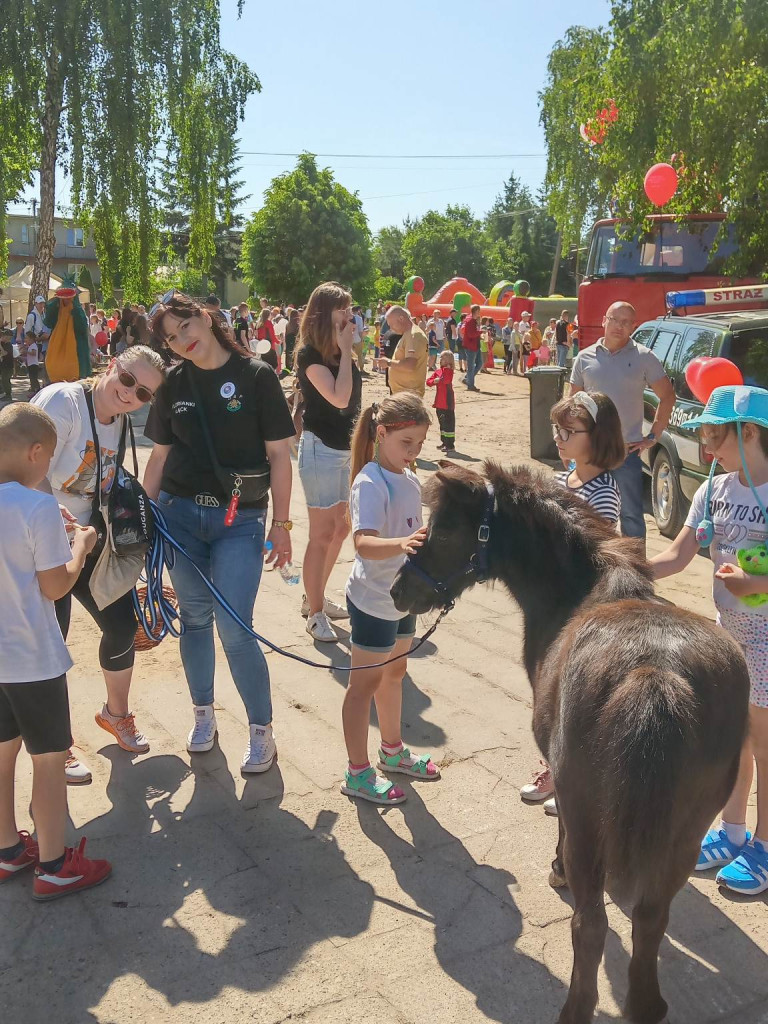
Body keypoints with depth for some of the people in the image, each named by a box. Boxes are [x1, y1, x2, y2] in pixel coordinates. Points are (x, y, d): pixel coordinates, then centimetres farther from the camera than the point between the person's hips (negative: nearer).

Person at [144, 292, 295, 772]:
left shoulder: (256, 376, -5)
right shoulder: (175, 382, 5)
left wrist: (281, 524, -5)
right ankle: (204, 713, 31)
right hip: (180, 515, 4)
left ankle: (262, 730, 12)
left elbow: (279, 454, -4)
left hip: (240, 520, -3)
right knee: (195, 617, 11)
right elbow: (160, 455, 11)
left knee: (234, 628, -7)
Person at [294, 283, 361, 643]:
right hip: (321, 450, -9)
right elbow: (338, 398, -25)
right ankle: (315, 614, 10)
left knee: (341, 527, 16)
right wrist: (345, 350, -20)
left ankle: (314, 598, 31)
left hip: (346, 448, 9)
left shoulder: (342, 353, 9)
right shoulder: (310, 354, -14)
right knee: (322, 533, -2)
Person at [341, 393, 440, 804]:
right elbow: (364, 543, -38)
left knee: (394, 672, 22)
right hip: (373, 600, -9)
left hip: (403, 596, 9)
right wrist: (401, 544, -54)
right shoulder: (370, 484, -23)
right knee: (365, 682, 3)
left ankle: (392, 751, 41)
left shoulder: (409, 478, 4)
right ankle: (357, 773, 15)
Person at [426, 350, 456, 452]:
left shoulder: (448, 371, -7)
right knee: (442, 422, 17)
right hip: (439, 403, 8)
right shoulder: (437, 371, 13)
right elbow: (428, 382, 7)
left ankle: (450, 445, -7)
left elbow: (446, 380, -24)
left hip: (447, 403, -8)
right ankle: (444, 442, 28)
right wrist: (434, 381, -12)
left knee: (449, 423, -8)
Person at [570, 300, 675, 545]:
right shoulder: (585, 357, 5)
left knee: (631, 514, 1)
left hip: (627, 450, -3)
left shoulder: (644, 357, -2)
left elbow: (667, 396, 2)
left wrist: (653, 436, -3)